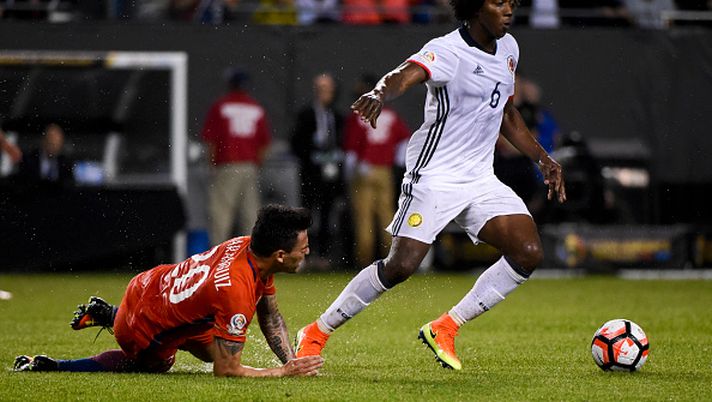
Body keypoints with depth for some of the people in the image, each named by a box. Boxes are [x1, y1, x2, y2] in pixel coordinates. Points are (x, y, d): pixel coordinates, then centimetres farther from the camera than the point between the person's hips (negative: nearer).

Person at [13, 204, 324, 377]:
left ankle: (105, 314, 33)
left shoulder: (247, 244, -12)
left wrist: (291, 360, -8)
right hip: (144, 332, -8)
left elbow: (270, 316, 4)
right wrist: (285, 372, -25)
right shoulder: (237, 291, -39)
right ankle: (45, 367, 20)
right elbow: (226, 371, -32)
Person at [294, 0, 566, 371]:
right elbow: (406, 74, -37)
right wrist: (380, 94, -60)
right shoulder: (448, 51, -16)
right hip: (434, 177, -7)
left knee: (528, 253, -9)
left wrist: (543, 159, 21)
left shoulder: (508, 49, 9)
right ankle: (316, 334, 2)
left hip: (480, 180, 7)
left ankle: (445, 328, 1)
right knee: (401, 265, -15)